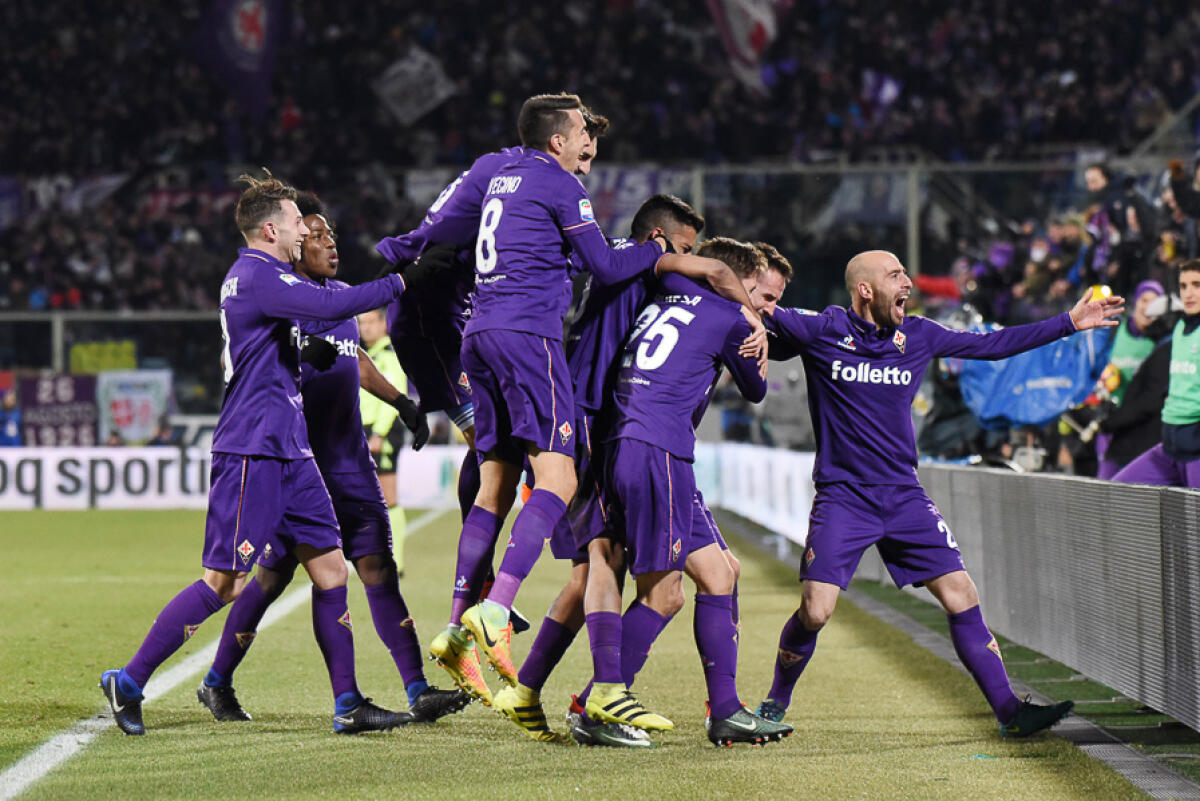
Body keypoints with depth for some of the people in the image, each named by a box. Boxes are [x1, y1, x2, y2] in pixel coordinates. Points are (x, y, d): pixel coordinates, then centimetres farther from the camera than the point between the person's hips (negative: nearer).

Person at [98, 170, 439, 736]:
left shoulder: (250, 276, 18)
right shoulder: (256, 276, -13)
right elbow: (331, 306, -26)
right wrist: (402, 282, -18)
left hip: (287, 450, 10)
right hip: (251, 452, -10)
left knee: (330, 566, 6)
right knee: (224, 582, -9)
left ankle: (348, 704, 8)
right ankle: (128, 682, 0)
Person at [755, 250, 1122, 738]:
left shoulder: (918, 337, 7)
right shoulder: (819, 330, -5)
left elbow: (991, 345, 17)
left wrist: (1070, 323, 16)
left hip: (903, 496, 4)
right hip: (841, 496, -4)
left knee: (961, 597, -5)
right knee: (814, 611, -14)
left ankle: (1009, 711, 1)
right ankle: (775, 705, 10)